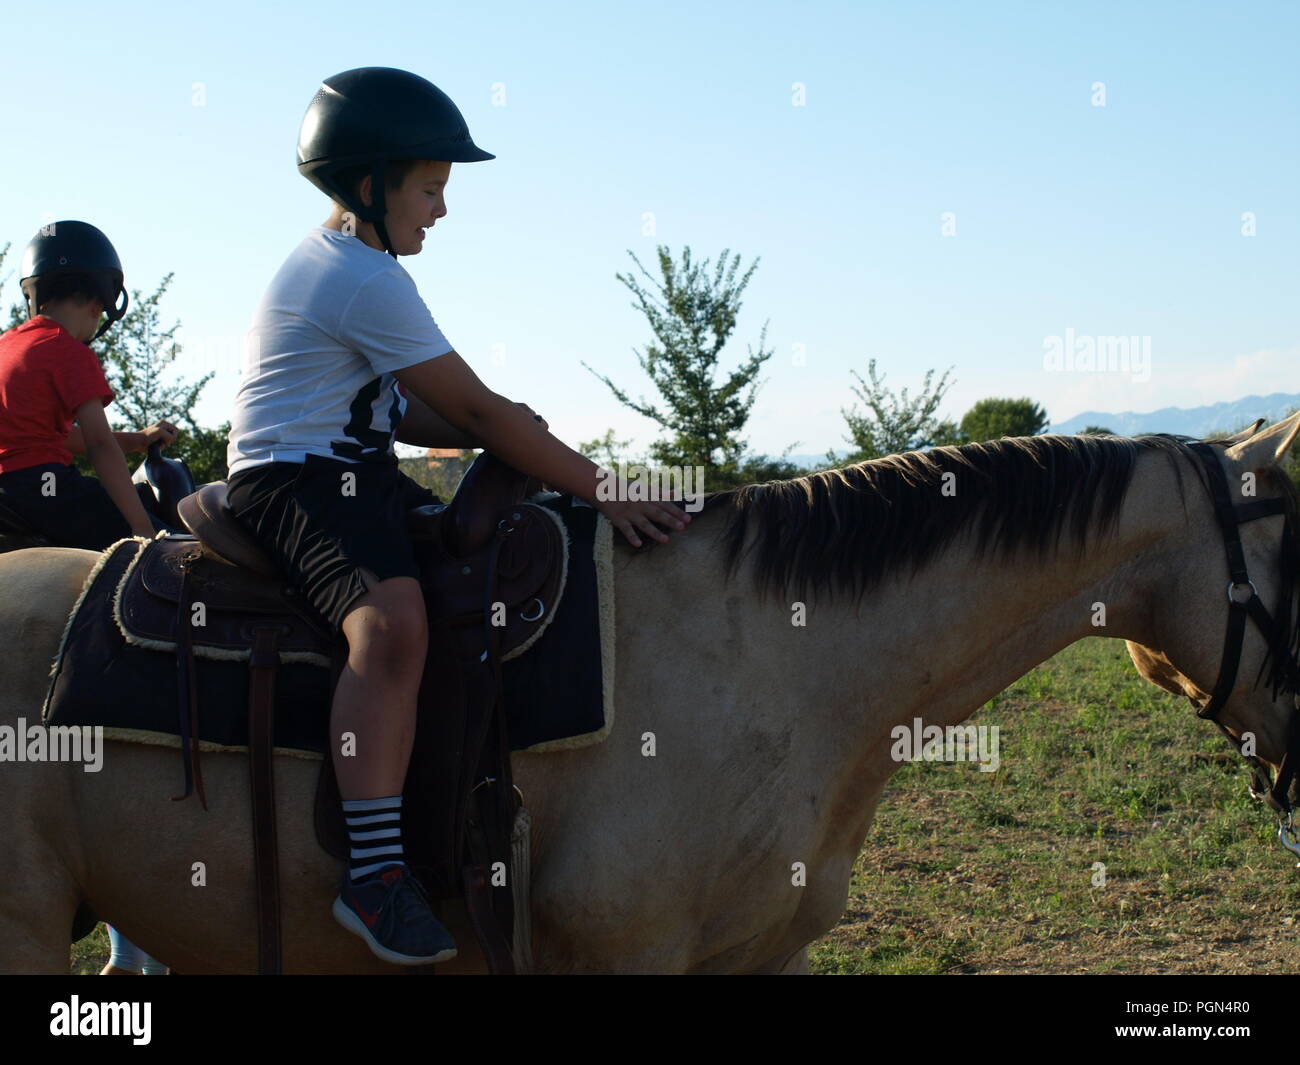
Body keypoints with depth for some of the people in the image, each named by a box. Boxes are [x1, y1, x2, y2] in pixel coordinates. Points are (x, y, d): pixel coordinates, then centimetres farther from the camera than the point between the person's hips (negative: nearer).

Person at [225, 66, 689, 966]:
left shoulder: (333, 264, 18)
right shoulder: (369, 279, -15)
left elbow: (396, 412, 17)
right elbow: (474, 408, -18)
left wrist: (488, 432, -1)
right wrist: (606, 493, -16)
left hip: (352, 471, 11)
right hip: (295, 480, -11)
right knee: (393, 621, -34)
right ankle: (376, 873, -39)